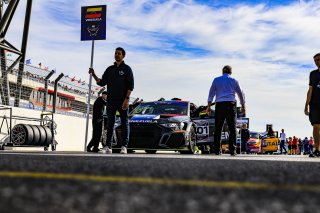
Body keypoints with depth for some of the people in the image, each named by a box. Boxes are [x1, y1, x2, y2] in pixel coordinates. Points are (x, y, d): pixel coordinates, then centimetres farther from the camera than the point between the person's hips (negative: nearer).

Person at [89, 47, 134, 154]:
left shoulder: (127, 69, 3)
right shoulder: (110, 69, 16)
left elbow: (130, 85, -5)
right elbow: (102, 83, 14)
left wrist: (127, 99, -15)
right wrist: (93, 75, 0)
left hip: (123, 101, -4)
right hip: (111, 101, 4)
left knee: (124, 123, -1)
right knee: (110, 124, 6)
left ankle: (124, 146, 1)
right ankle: (108, 146, 9)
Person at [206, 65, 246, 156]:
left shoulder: (216, 80, 12)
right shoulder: (234, 81, 12)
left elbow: (211, 93, 5)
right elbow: (241, 94, 16)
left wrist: (209, 106, 5)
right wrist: (243, 106, 26)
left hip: (219, 105, 1)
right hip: (231, 104, 0)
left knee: (218, 128, 5)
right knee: (232, 128, 0)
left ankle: (217, 149, 3)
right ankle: (232, 149, -6)